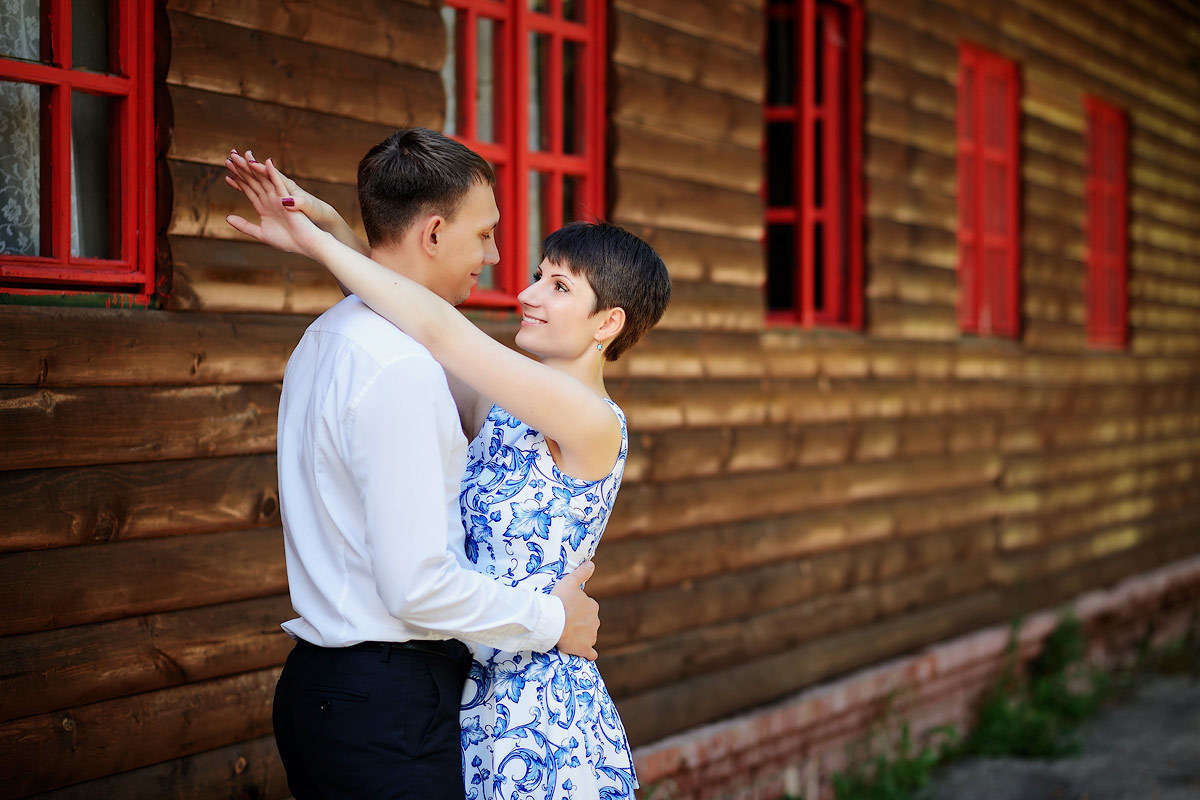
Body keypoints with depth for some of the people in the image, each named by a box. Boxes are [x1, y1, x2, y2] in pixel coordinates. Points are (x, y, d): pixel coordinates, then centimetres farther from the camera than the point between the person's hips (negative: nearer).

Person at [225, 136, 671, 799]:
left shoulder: (594, 425, -15)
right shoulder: (497, 406, 7)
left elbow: (437, 331, -19)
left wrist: (315, 240, -14)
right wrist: (323, 223, 3)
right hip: (472, 706, 7)